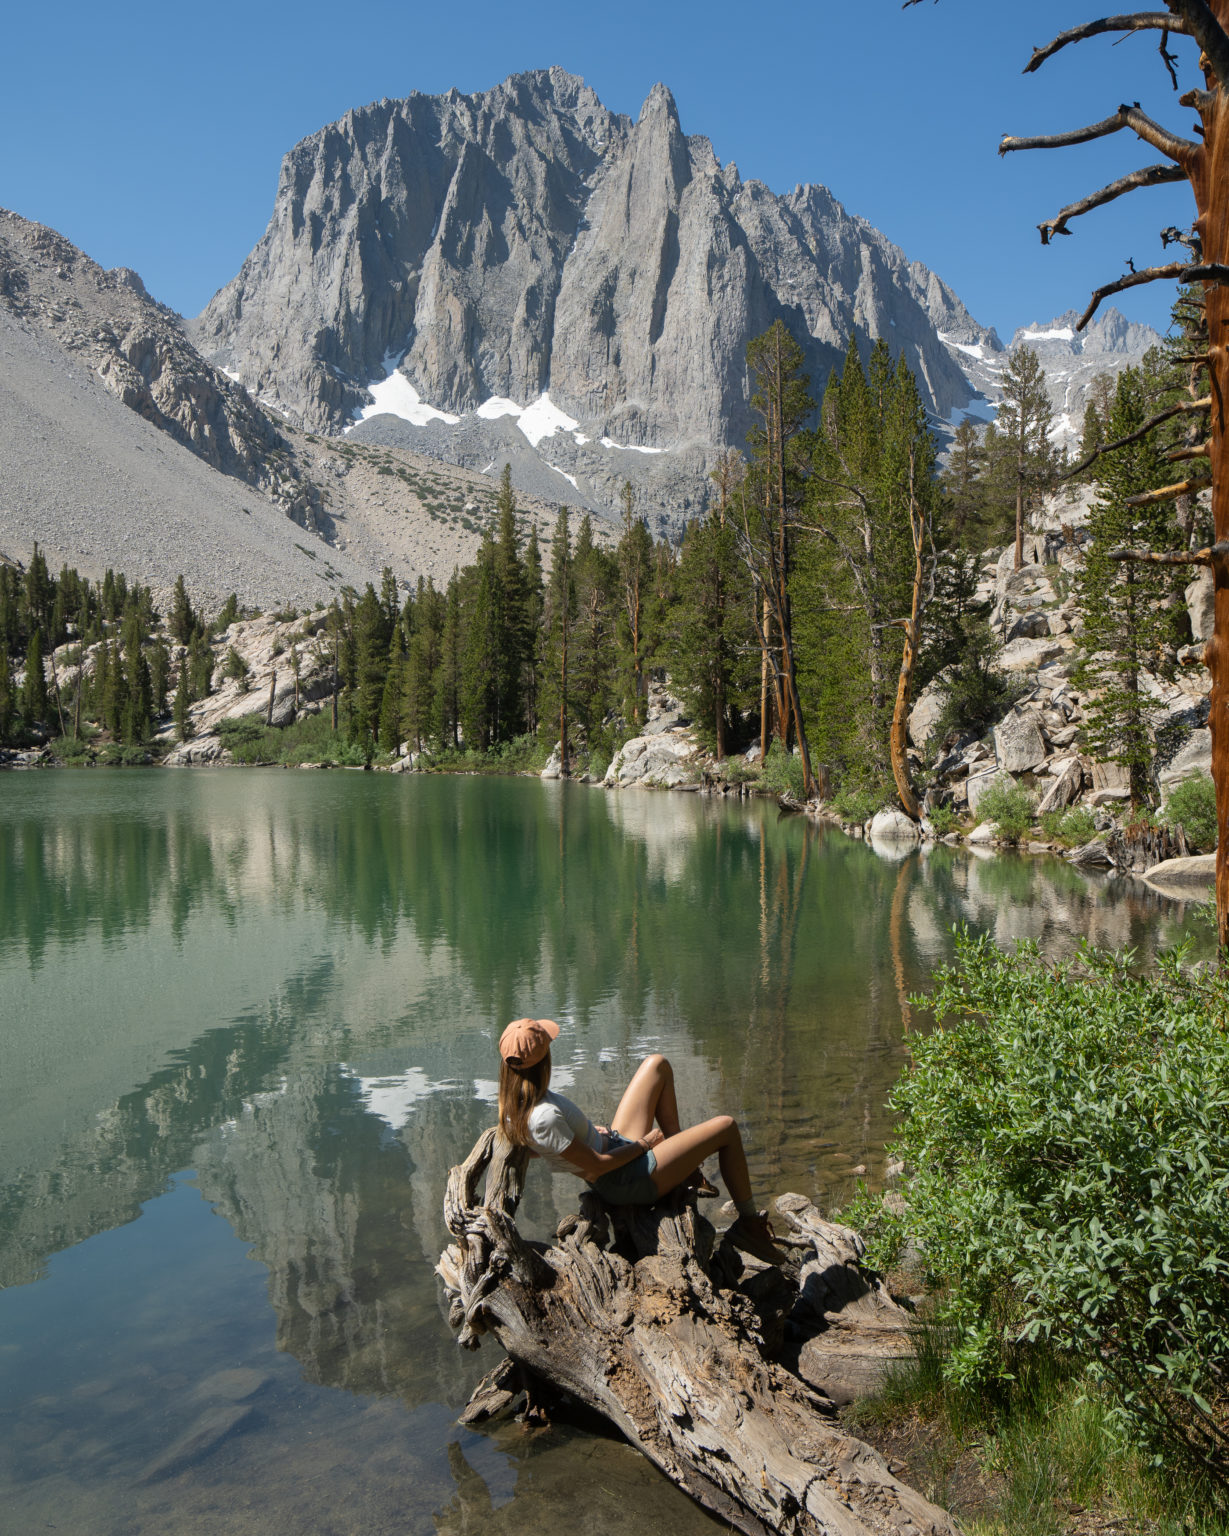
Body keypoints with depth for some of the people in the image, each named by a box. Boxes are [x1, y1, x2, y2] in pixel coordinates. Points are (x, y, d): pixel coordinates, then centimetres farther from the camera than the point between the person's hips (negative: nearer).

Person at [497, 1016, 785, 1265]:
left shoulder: (513, 1104, -8)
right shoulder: (544, 1118, -36)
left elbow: (537, 1149, 10)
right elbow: (597, 1165, -26)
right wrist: (644, 1144, -12)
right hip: (629, 1182, -9)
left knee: (658, 1065, 14)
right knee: (727, 1127, -2)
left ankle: (687, 1172, 23)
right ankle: (750, 1222, 18)